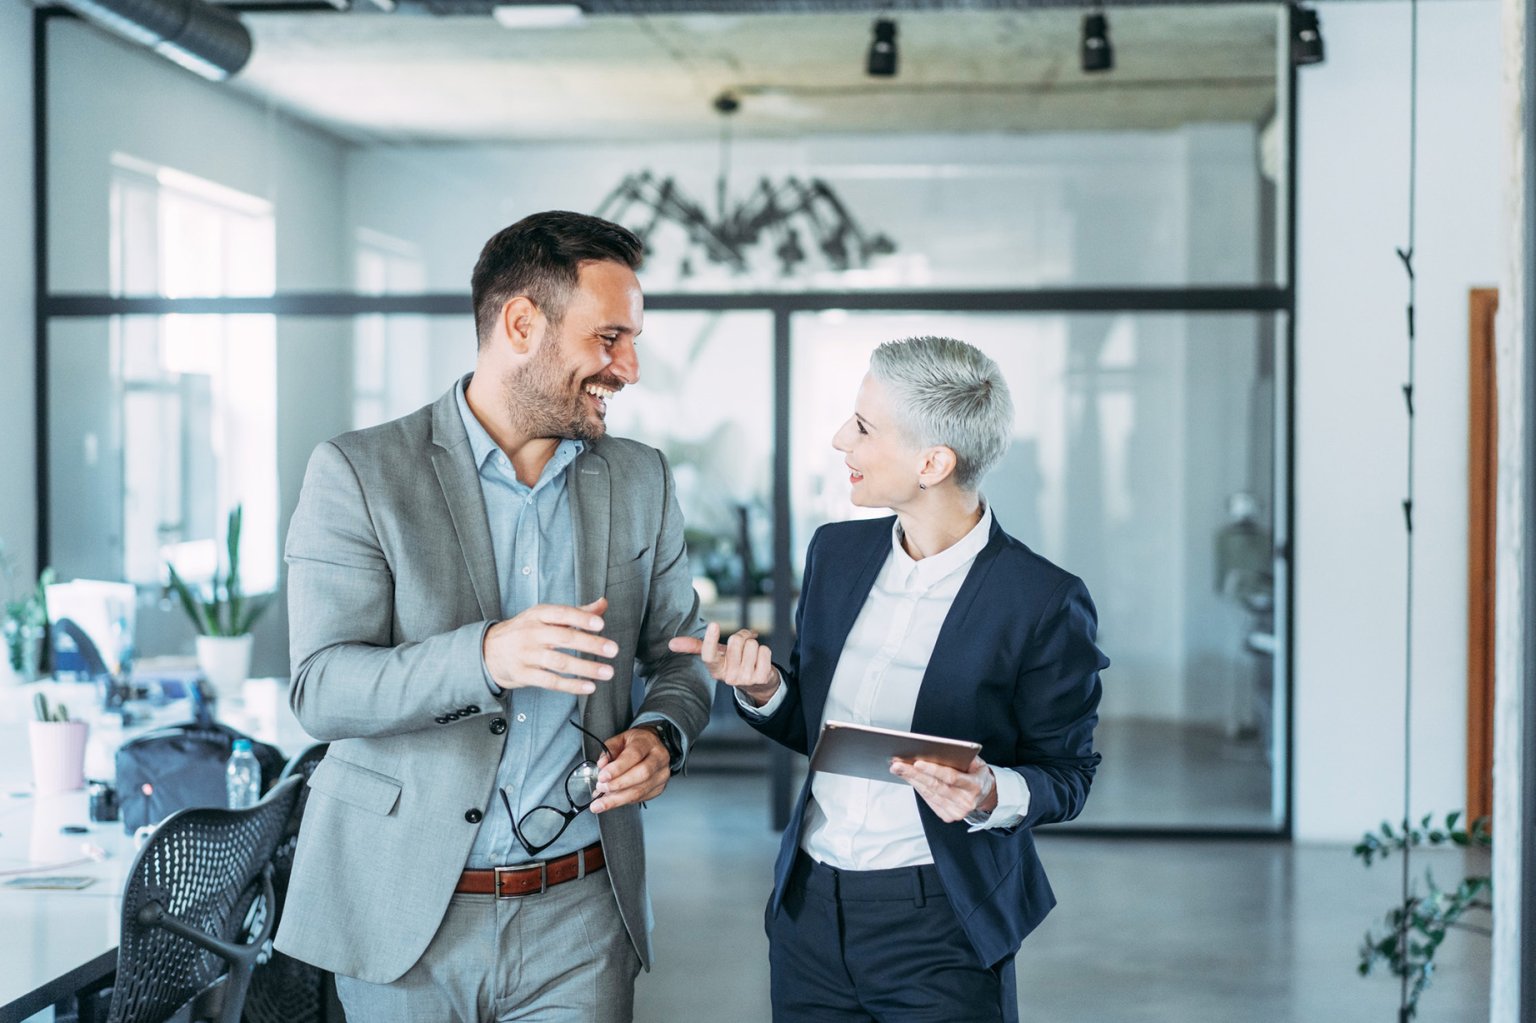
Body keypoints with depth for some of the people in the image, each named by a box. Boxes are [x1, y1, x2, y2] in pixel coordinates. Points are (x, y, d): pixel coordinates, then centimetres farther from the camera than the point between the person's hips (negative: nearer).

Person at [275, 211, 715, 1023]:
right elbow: (320, 690, -14)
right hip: (407, 913, -2)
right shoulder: (359, 474, -7)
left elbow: (679, 655, 15)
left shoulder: (640, 480, 7)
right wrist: (484, 656, -31)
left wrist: (663, 734, -8)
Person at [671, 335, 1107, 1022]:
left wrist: (991, 795, -24)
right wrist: (764, 692, -8)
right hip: (808, 911, 5)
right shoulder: (836, 552, 4)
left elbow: (1066, 772, -5)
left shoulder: (1045, 601, -14)